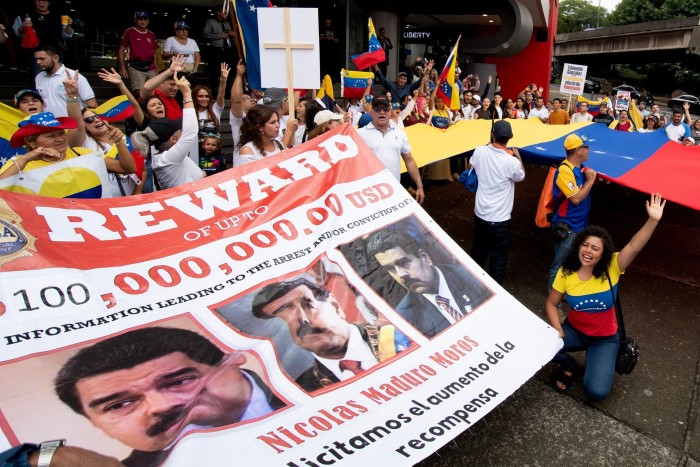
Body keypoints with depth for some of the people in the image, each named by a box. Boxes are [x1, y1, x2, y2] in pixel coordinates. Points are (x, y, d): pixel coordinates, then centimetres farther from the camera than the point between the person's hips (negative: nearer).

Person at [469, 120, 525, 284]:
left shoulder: (479, 151, -10)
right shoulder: (512, 162, -21)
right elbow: (521, 177, 2)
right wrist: (518, 156, 14)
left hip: (480, 213, 5)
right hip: (499, 218, -5)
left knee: (478, 250, 24)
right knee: (498, 257, 11)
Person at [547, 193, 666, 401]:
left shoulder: (612, 269, -19)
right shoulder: (566, 273, -13)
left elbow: (634, 247, -37)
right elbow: (551, 303, -5)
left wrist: (653, 220, -52)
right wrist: (558, 332, -19)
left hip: (605, 338, -2)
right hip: (574, 330, 2)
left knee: (596, 392, -19)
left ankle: (598, 361, 15)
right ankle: (570, 367, 7)